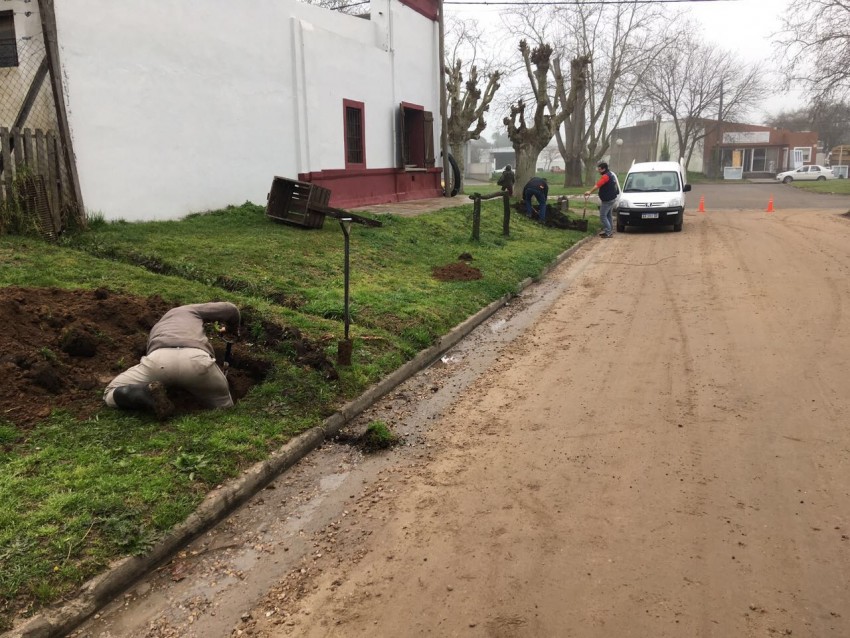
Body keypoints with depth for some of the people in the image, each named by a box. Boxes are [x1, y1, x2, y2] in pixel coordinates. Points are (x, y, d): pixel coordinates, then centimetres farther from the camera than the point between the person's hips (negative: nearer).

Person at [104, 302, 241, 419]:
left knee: (111, 395, 22)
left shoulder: (156, 329, 46)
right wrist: (232, 329, 56)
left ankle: (150, 394, -8)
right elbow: (230, 309, 35)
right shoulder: (188, 310, 39)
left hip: (159, 359, 1)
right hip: (196, 360, -1)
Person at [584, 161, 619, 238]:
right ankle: (610, 230, 25)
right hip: (612, 198, 11)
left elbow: (597, 185, -31)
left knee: (602, 216, -8)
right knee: (609, 215, 18)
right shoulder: (611, 174, 13)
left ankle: (608, 232, -8)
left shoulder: (606, 176, -20)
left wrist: (590, 191, -37)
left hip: (607, 200, -11)